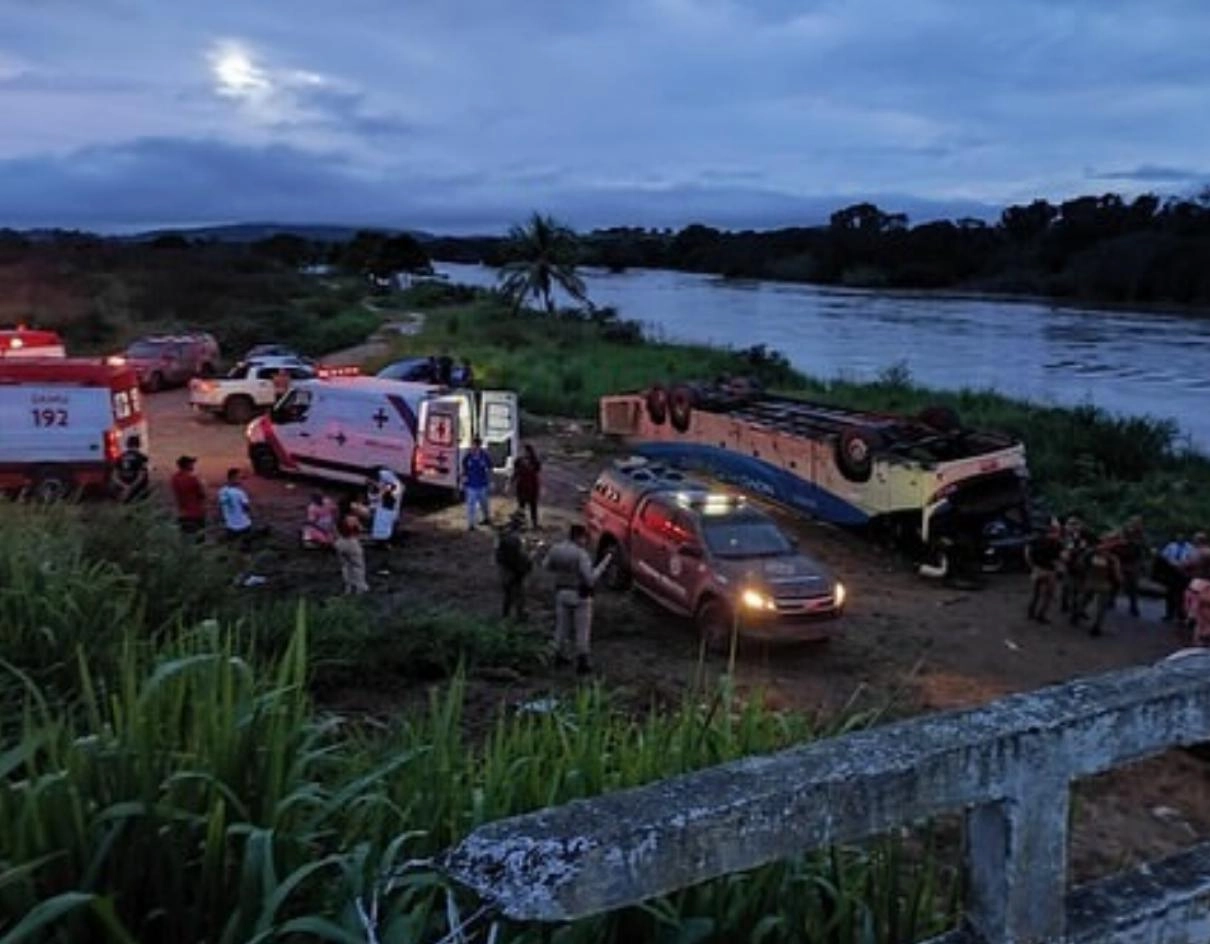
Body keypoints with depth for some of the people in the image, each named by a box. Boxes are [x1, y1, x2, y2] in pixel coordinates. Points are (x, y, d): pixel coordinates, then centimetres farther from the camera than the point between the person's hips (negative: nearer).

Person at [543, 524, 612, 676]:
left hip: (561, 593, 6)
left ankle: (559, 657, 32)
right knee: (582, 630, 6)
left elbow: (546, 565, 12)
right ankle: (582, 664, 12)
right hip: (580, 595, -6)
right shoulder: (581, 554, -23)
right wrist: (604, 563, -18)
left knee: (562, 626, 20)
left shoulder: (556, 549, -5)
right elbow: (590, 579, -25)